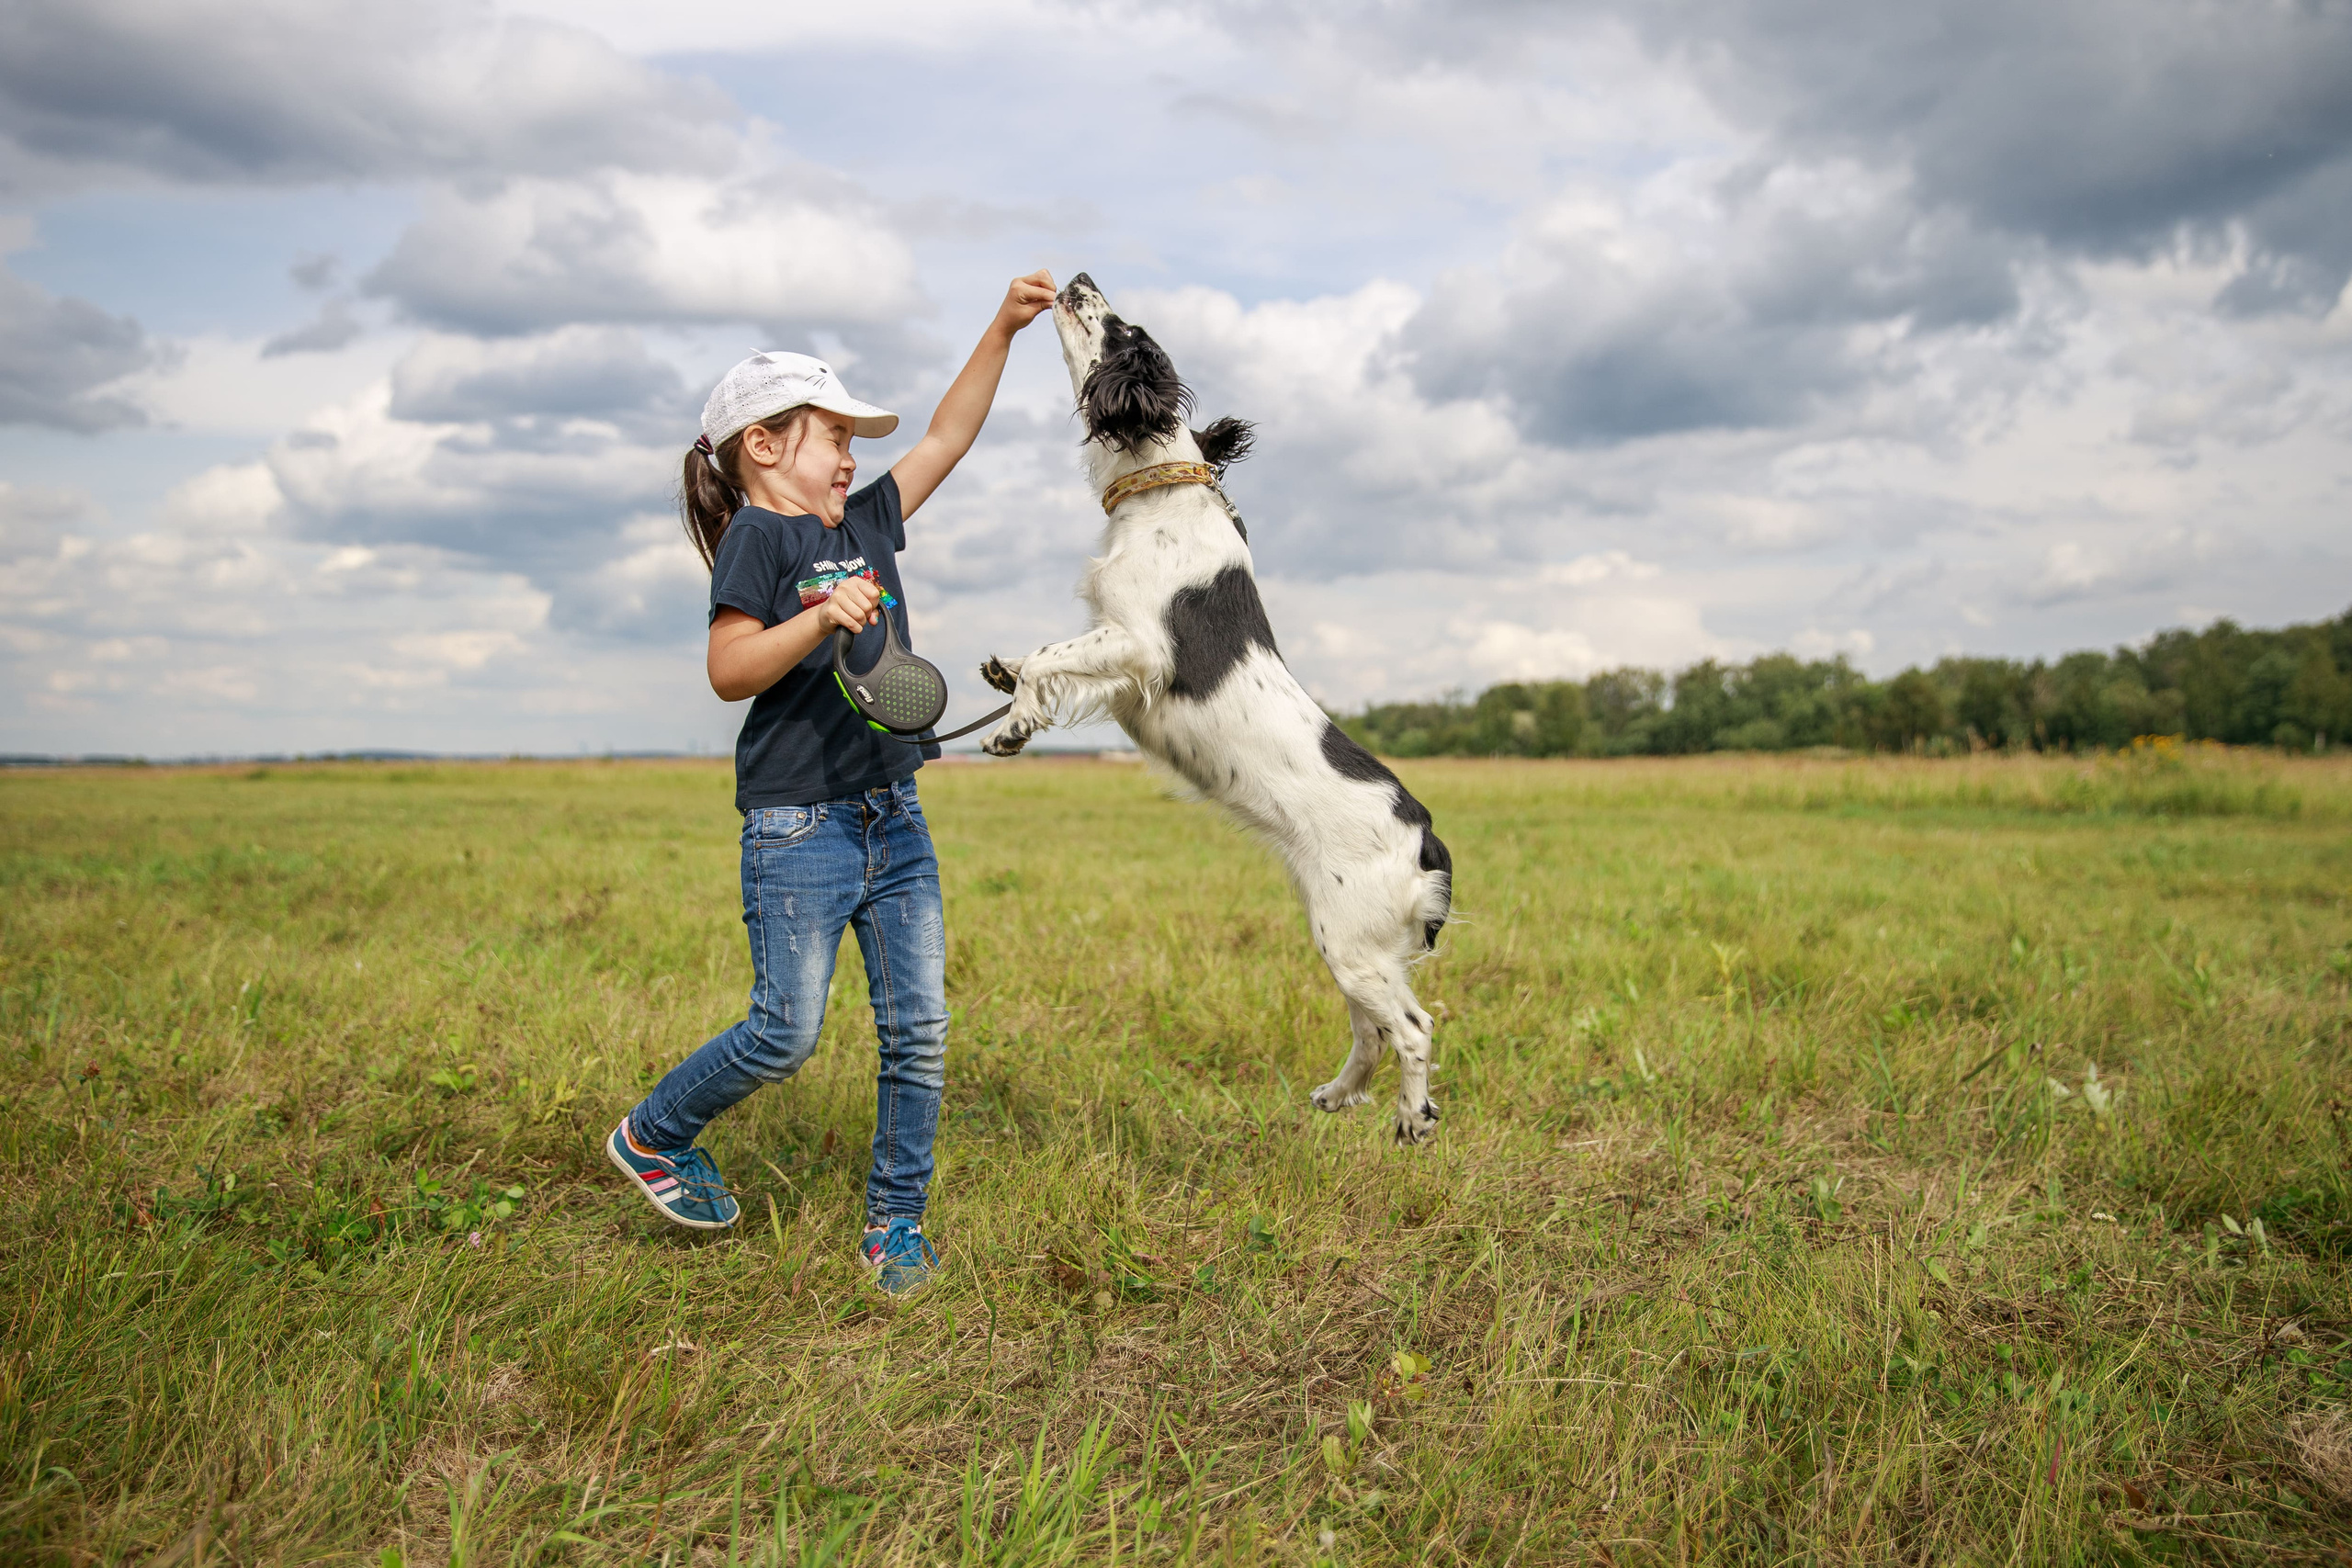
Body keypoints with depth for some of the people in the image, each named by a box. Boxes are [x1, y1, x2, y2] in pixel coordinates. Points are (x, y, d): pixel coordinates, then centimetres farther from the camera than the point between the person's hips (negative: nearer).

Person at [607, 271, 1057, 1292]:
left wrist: (1003, 329, 17)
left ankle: (895, 1222, 18)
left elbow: (946, 439, 21)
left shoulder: (866, 523, 15)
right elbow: (728, 672, -15)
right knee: (787, 1033, -3)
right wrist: (819, 619, -29)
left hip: (895, 821, 7)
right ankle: (651, 1136, 23)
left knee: (918, 1029, 5)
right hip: (798, 830, -7)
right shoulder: (759, 536, -6)